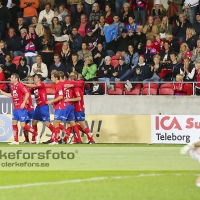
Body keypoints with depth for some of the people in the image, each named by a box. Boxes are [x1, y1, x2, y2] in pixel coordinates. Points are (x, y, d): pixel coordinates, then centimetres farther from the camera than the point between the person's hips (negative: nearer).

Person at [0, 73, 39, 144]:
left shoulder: (20, 85, -15)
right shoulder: (12, 86, 10)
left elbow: (27, 94, -21)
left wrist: (24, 103, -28)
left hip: (21, 108, -9)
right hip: (15, 108, 9)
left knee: (23, 125, -9)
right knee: (14, 123, 5)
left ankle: (36, 134, 6)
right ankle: (16, 141, 10)